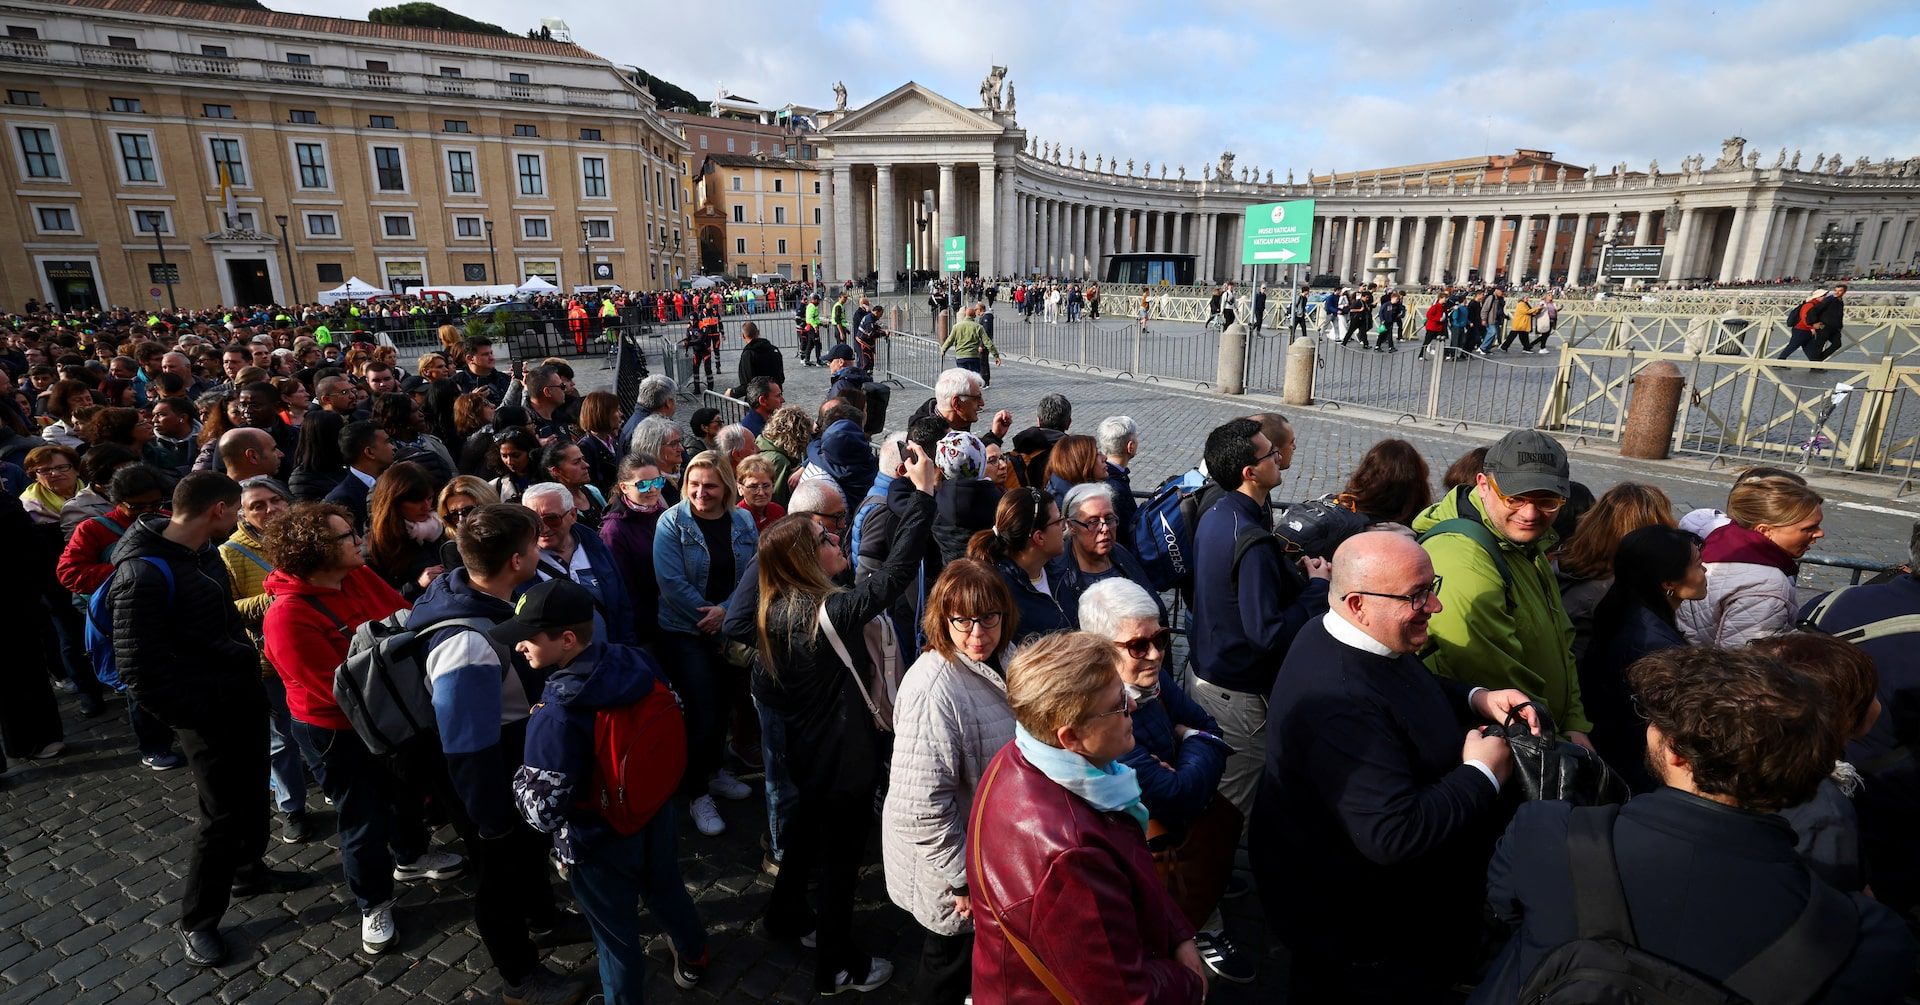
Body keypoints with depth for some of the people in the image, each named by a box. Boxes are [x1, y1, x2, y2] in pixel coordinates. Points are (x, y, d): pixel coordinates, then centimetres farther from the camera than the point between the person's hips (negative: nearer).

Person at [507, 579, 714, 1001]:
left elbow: (544, 810, -27)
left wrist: (521, 779, -8)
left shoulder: (557, 714, -34)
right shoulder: (637, 662, -18)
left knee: (616, 932, 20)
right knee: (666, 890, 32)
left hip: (601, 841, -6)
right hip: (655, 815, 6)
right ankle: (693, 957, 58)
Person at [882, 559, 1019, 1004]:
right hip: (954, 872, -7)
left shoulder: (1005, 658, -6)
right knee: (952, 964, 17)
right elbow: (922, 805, -30)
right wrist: (964, 879, -20)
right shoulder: (933, 689, -33)